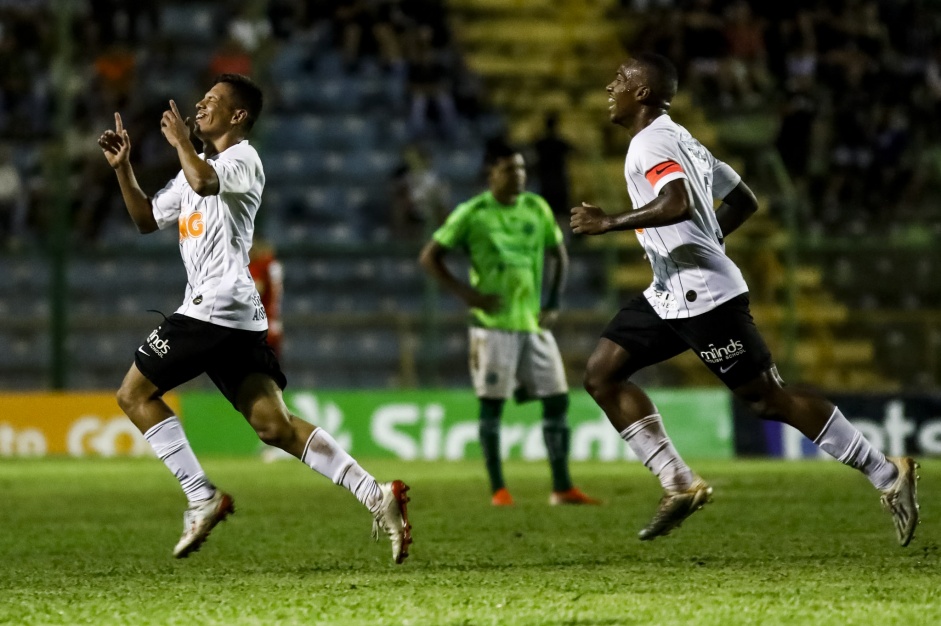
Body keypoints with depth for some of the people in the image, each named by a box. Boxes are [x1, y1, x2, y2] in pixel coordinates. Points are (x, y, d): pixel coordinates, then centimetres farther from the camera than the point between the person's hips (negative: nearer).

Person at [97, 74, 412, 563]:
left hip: (214, 306, -9)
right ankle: (377, 495, -10)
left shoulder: (242, 158, -4)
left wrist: (181, 142, -10)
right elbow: (147, 219, 32)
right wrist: (123, 168, 21)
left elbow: (204, 182, -27)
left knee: (135, 394, -1)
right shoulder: (200, 167, 26)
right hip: (238, 320, 9)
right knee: (274, 426, -2)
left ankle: (202, 498, -5)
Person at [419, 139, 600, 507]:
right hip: (493, 324, -5)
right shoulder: (472, 214, -7)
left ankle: (562, 487, 7)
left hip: (534, 323, 5)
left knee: (557, 400, 1)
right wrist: (466, 293, -12)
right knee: (492, 404, -4)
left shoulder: (537, 209, 6)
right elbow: (429, 258, -4)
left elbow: (559, 255, 18)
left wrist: (553, 304, 8)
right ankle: (498, 489, 4)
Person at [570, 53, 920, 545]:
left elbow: (677, 204, -32)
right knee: (601, 373, 5)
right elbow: (744, 201, 23)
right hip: (670, 295, 11)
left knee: (768, 398, -7)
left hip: (702, 295, -11)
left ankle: (887, 475, 0)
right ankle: (679, 485, 2)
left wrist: (609, 223, -24)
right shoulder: (679, 140, 18)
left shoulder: (651, 142, -13)